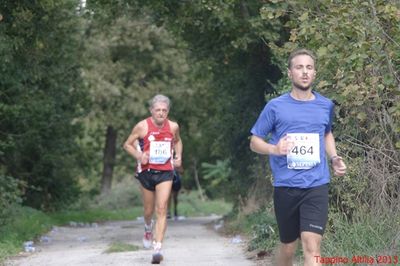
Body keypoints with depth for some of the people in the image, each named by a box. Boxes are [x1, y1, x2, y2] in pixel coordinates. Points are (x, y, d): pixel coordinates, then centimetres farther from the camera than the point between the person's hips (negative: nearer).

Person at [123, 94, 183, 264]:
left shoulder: (173, 127, -1)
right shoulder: (142, 126, -8)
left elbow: (177, 141, 21)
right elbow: (127, 144, 1)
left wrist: (178, 156, 4)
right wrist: (139, 156, -17)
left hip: (165, 173, 0)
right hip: (146, 171, 0)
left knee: (161, 210, -13)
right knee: (149, 210, 12)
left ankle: (157, 248, -17)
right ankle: (148, 228, 49)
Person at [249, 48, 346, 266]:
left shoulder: (325, 106, 7)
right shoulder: (275, 107, -1)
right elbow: (254, 142, 4)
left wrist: (333, 157, 8)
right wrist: (274, 149, -17)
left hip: (316, 186, 0)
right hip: (285, 187, 0)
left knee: (312, 246, -14)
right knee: (288, 247, 11)